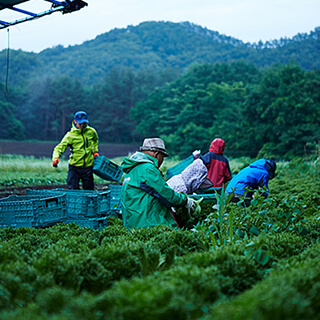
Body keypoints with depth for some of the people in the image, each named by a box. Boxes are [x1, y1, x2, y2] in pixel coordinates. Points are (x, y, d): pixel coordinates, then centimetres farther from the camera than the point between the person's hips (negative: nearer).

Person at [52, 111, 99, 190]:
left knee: (89, 189, 9)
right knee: (73, 189, -4)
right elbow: (59, 148, -14)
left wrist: (95, 151, 19)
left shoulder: (91, 131, 2)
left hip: (88, 166, 3)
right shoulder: (70, 135, -9)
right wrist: (55, 158, -32)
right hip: (74, 166, -2)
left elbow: (95, 140, 26)